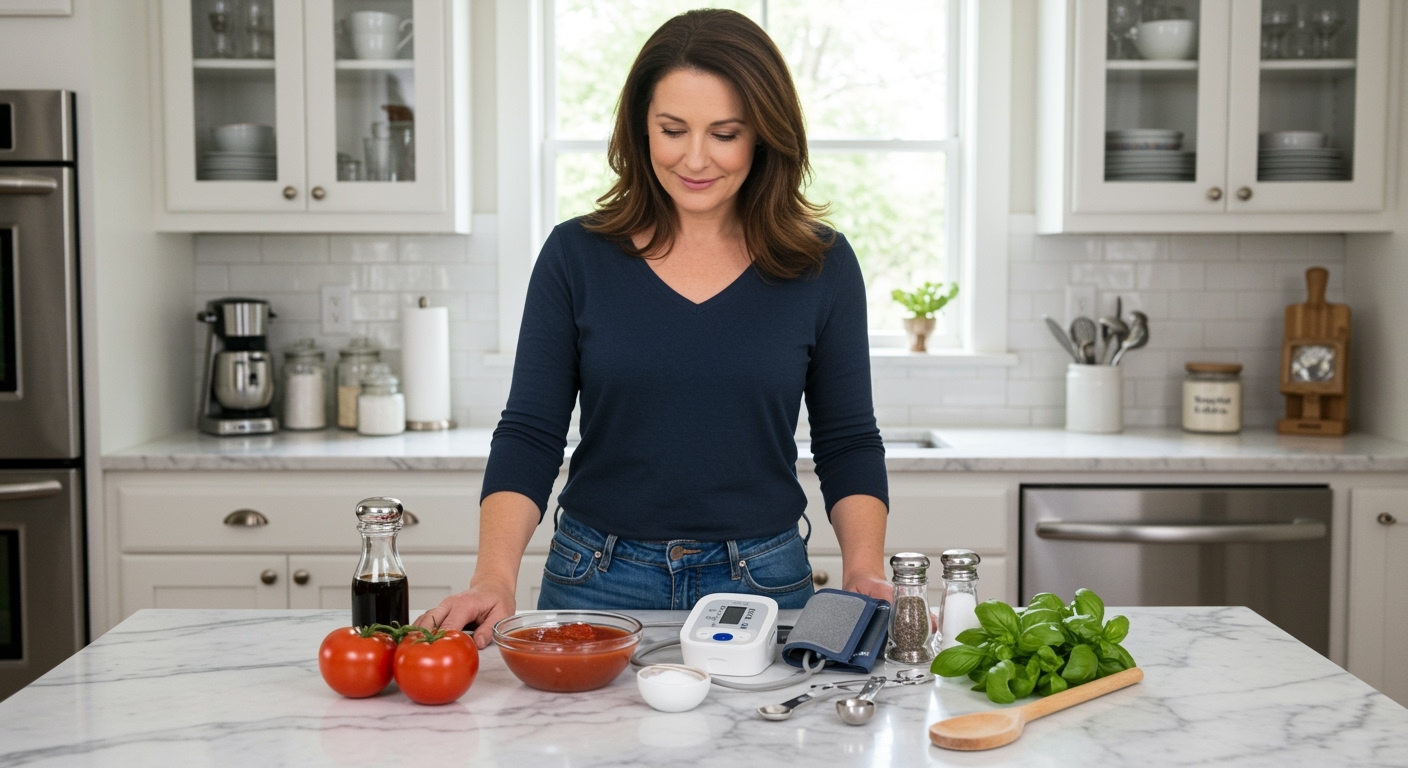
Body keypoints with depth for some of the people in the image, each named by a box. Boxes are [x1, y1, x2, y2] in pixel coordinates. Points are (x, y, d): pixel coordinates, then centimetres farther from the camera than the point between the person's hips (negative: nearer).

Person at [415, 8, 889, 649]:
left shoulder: (821, 265, -2)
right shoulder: (577, 255, -4)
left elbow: (848, 445, 3)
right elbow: (529, 435, -5)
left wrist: (864, 571, -12)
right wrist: (495, 577, -19)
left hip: (762, 585, 0)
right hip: (599, 582, 0)